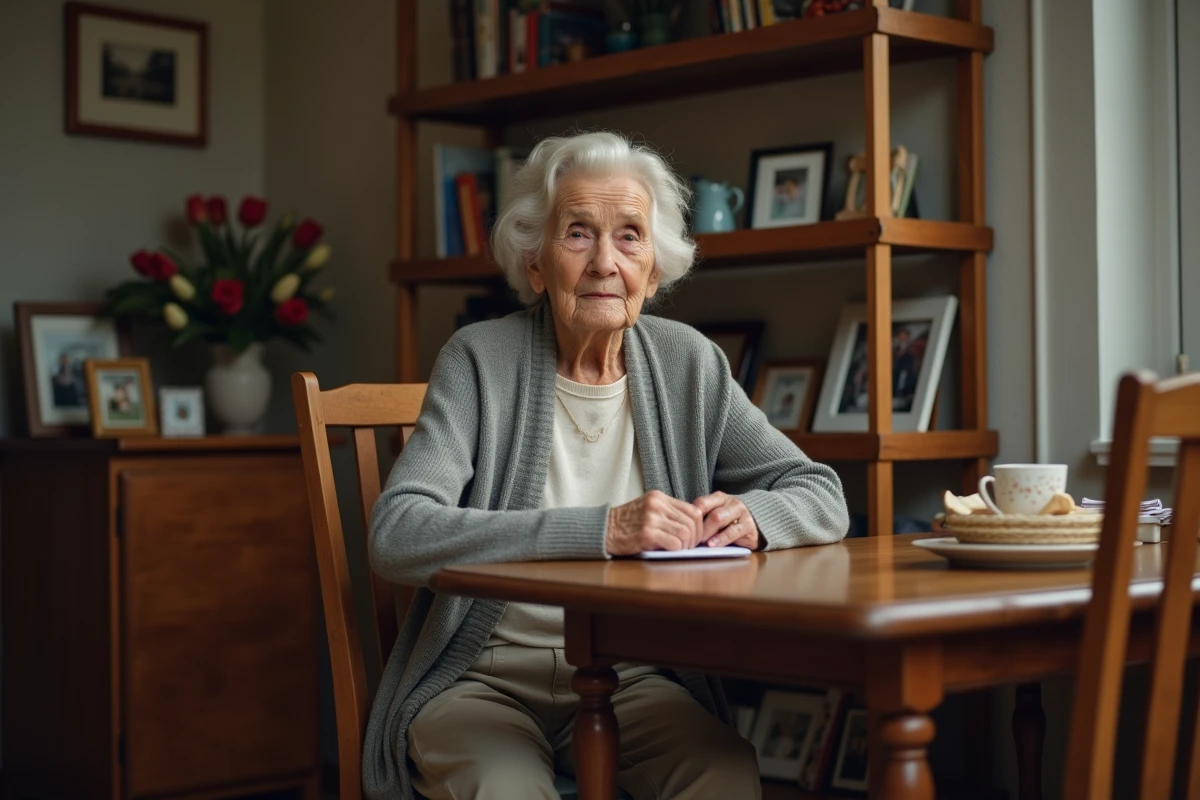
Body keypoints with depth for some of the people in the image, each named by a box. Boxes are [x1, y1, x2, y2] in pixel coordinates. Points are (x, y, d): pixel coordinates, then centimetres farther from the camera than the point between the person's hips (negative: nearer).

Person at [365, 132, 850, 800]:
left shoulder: (688, 364, 4)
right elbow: (397, 537, -20)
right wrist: (601, 528, -29)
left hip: (630, 678, 3)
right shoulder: (481, 360, -6)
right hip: (483, 675, -2)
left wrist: (753, 515, -17)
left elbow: (824, 499, 8)